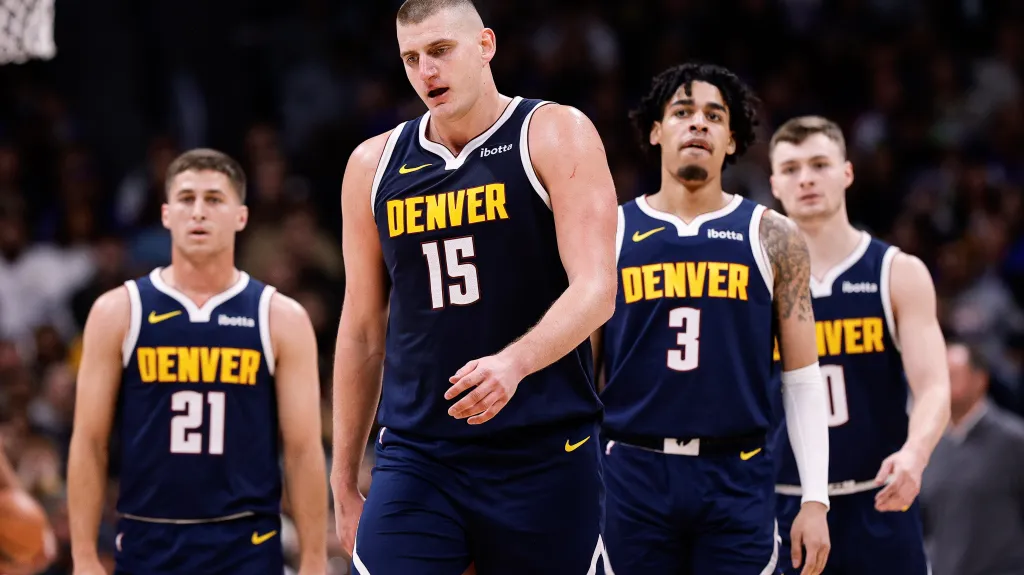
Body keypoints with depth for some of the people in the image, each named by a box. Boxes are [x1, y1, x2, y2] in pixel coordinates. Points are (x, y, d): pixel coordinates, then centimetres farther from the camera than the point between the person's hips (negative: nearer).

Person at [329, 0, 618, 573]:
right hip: (418, 458, 3)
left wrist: (514, 363, -32)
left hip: (544, 456, -3)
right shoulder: (375, 166, 10)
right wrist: (344, 483, 15)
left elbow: (596, 291, -13)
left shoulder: (555, 136, -2)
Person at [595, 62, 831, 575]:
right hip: (634, 474, 1)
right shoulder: (609, 234, 6)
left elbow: (803, 379, 6)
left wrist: (815, 499, -2)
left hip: (736, 478, -1)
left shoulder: (771, 238, 5)